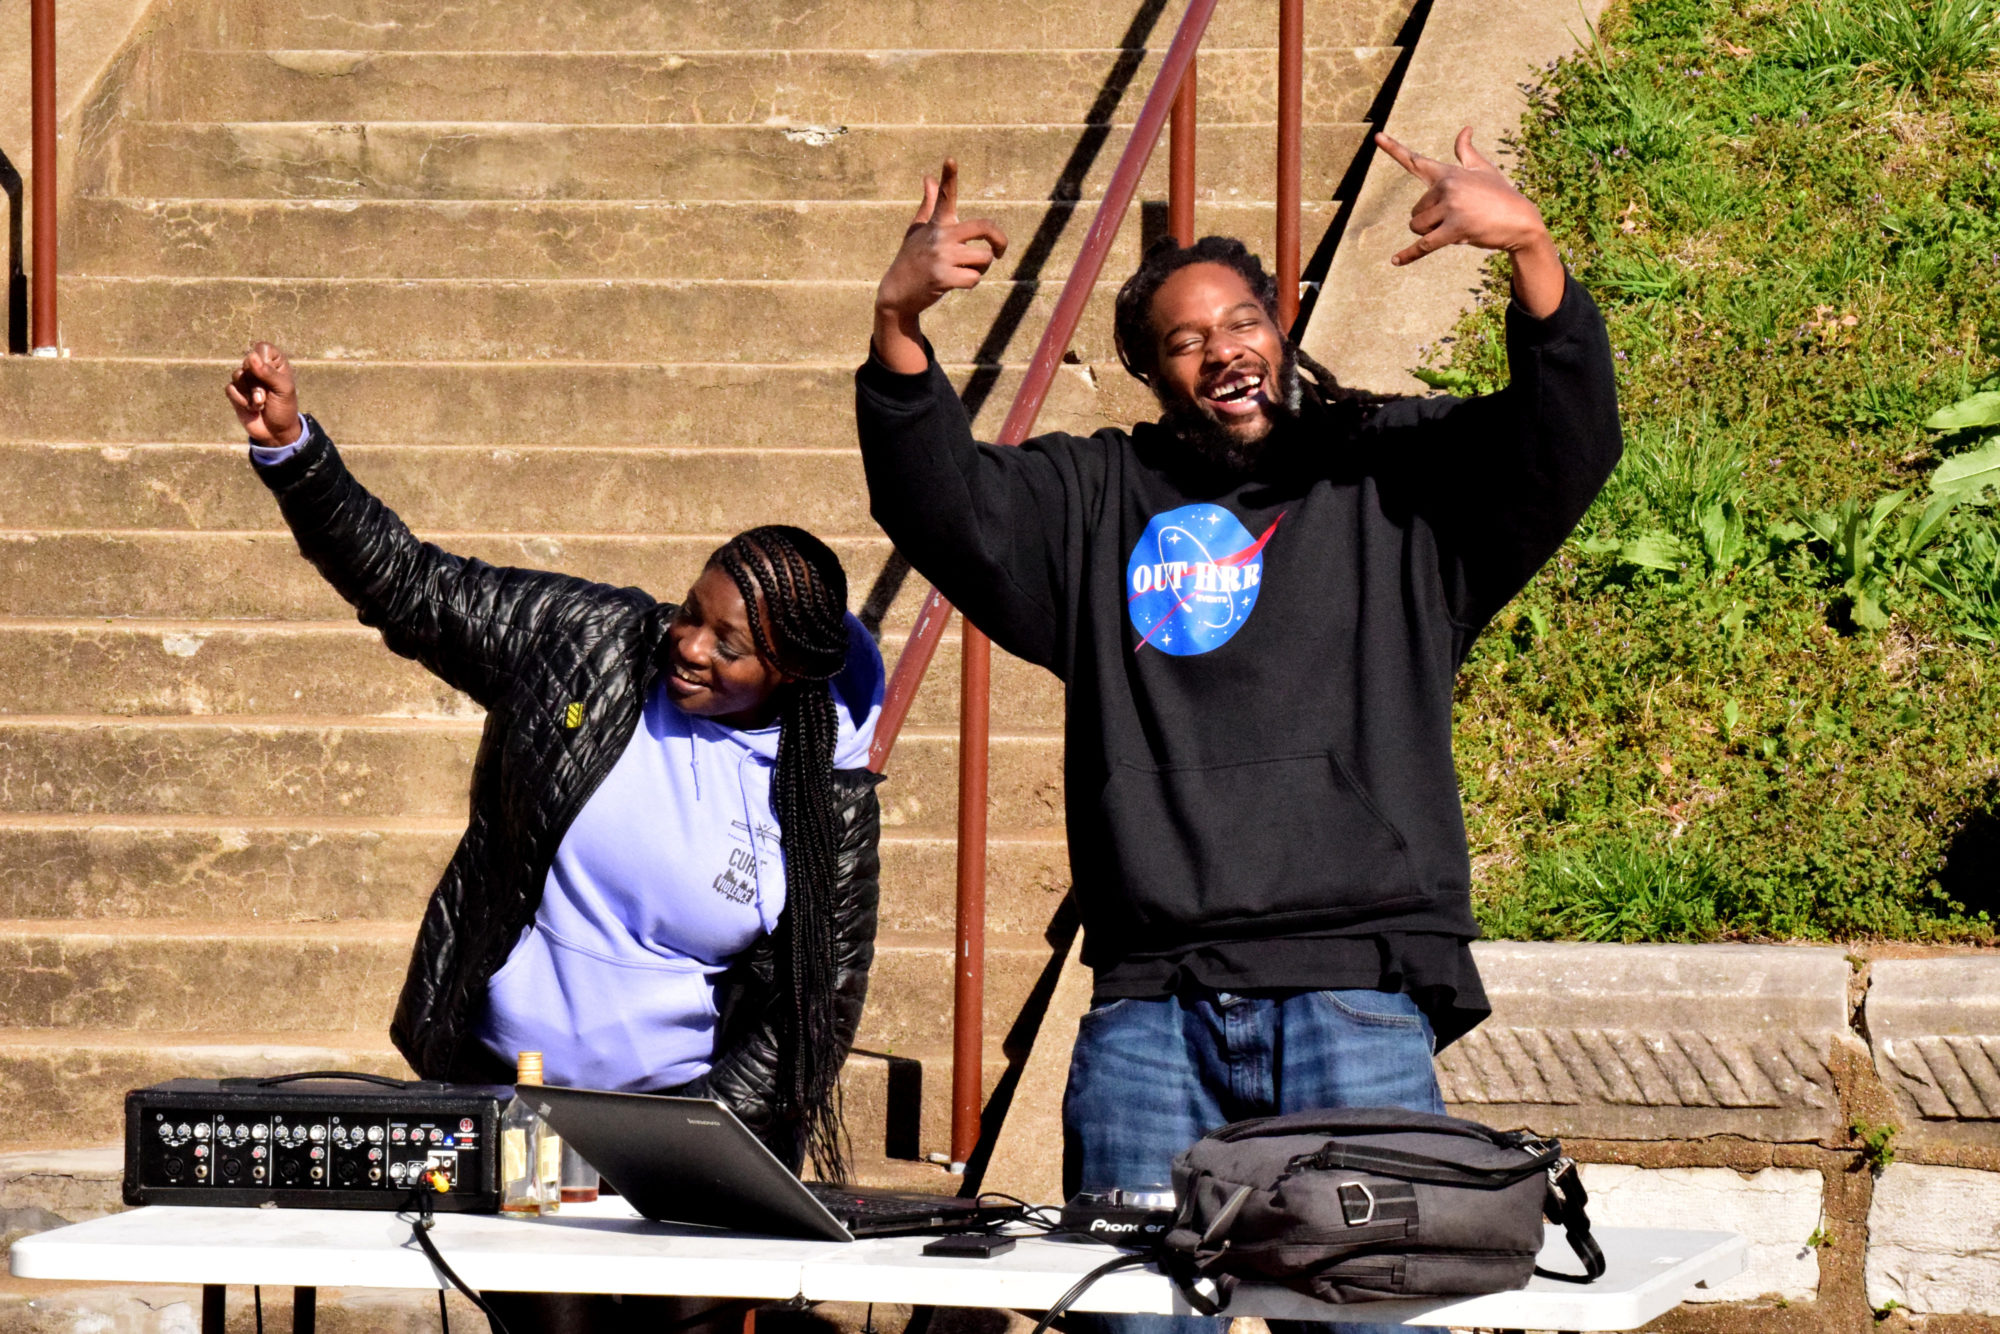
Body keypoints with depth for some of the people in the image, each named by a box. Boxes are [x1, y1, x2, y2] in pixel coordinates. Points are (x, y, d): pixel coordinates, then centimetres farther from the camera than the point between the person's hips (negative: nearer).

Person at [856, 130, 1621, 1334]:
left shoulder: (1398, 477, 13)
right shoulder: (1098, 503, 19)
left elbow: (1565, 449, -1)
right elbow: (941, 504, 6)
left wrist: (1533, 251, -18)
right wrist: (901, 324, -11)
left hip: (1356, 992, -2)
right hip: (1151, 1007, 2)